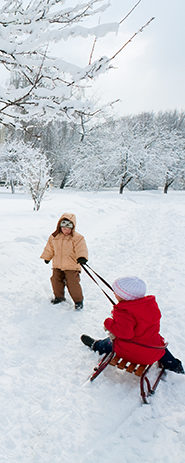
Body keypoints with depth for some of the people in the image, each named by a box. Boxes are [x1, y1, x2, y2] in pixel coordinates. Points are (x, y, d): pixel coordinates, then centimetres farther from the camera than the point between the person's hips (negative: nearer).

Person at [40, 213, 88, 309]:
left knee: (73, 283, -7)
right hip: (57, 265, 5)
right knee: (56, 280, 12)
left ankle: (78, 300, 12)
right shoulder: (54, 237, 4)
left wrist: (81, 257, -37)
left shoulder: (77, 237, -11)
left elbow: (81, 249, -20)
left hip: (71, 266, -5)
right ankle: (59, 296, 36)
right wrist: (47, 257, 20)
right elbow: (50, 248, 17)